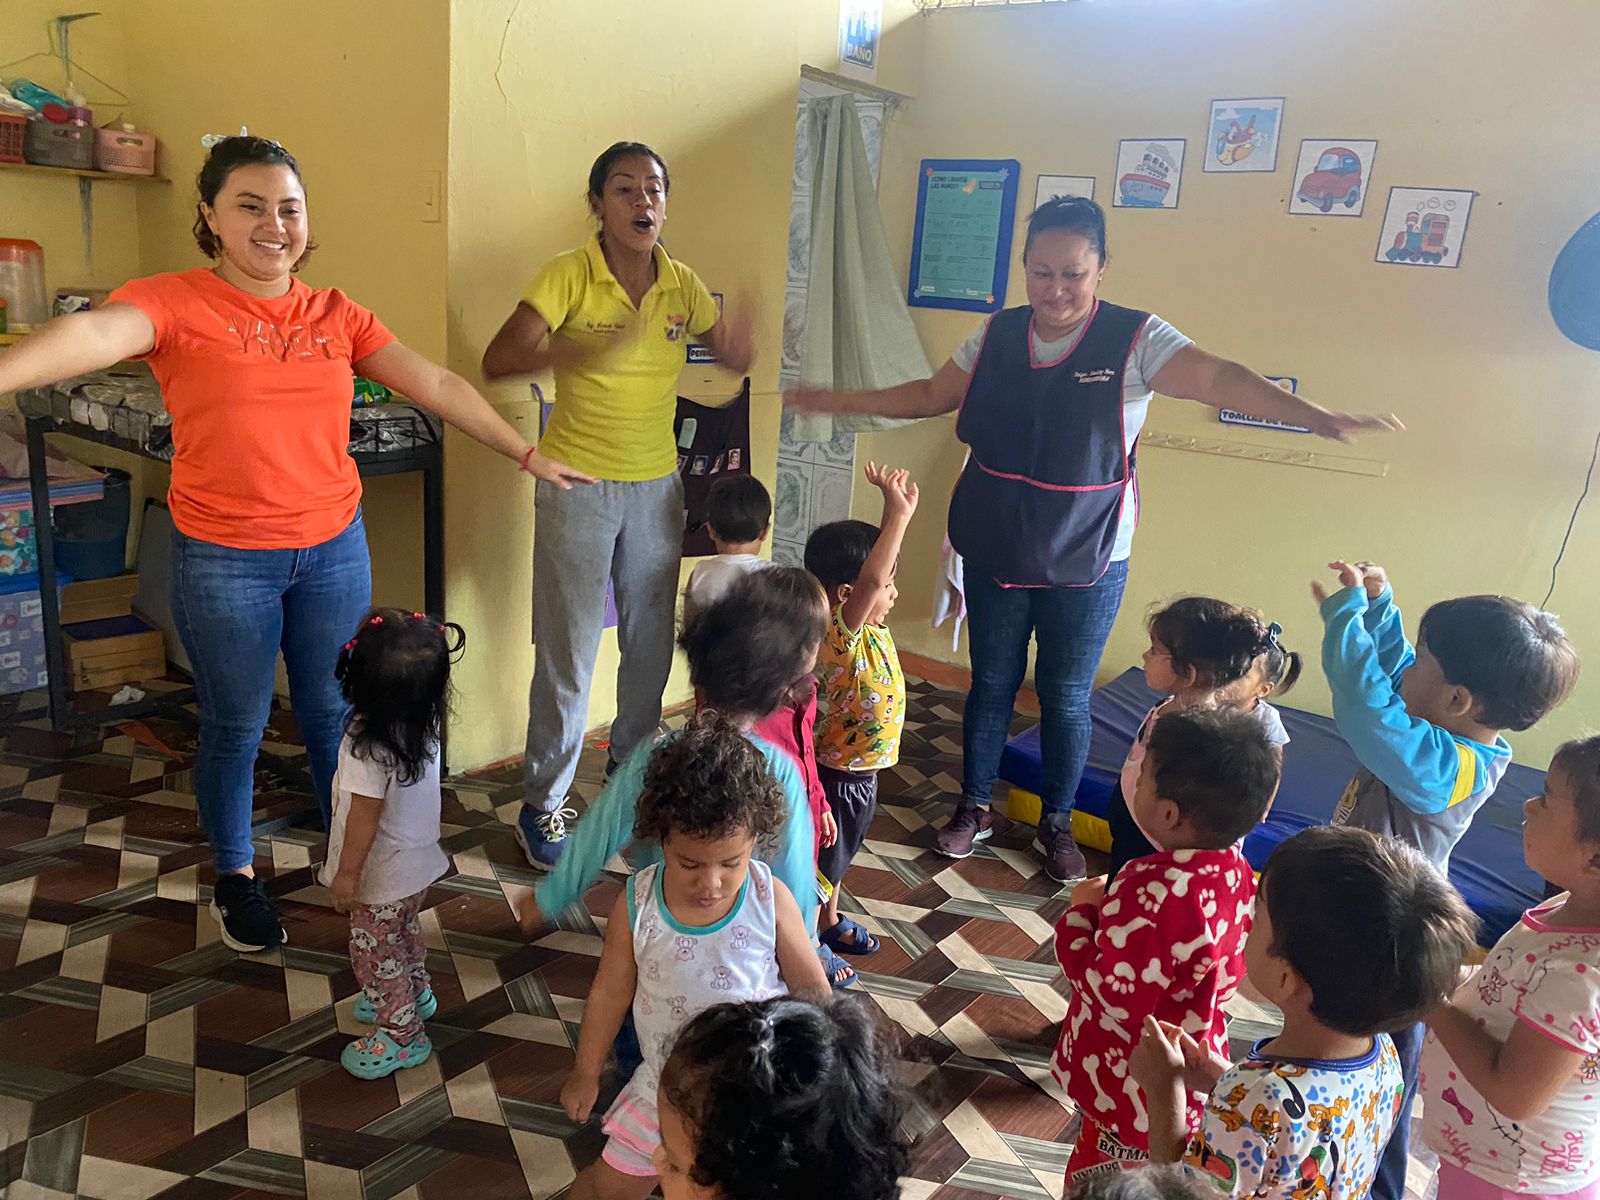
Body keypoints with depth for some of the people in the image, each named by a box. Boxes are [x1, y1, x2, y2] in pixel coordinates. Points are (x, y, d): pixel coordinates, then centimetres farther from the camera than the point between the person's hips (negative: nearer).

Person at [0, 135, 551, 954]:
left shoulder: (338, 315, 4)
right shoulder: (174, 302, -8)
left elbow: (437, 385, 4)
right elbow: (95, 334, -27)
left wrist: (527, 455, 5)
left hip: (334, 548, 3)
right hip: (224, 560, -3)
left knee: (334, 714, 15)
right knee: (235, 727, 12)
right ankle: (234, 876, 35)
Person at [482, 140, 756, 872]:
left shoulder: (681, 285, 2)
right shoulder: (568, 275, -12)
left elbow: (733, 359, 12)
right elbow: (498, 361, -23)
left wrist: (743, 341, -12)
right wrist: (585, 351, -40)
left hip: (657, 485, 5)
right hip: (577, 485, -4)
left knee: (651, 643, 14)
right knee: (567, 655, 1)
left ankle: (632, 765, 37)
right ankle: (543, 804, 19)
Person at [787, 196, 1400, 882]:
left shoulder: (1135, 341, -13)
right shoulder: (995, 336, -1)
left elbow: (1221, 379, -26)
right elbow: (931, 396, 12)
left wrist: (1317, 417, -41)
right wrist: (840, 402, 12)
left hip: (1086, 564, -2)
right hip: (995, 552, 3)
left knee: (1066, 698, 10)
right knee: (991, 683, 14)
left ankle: (1057, 821, 32)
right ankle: (974, 806, 34)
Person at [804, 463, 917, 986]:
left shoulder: (869, 627, -4)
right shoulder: (843, 636, -30)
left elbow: (878, 557, 4)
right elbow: (868, 580, -48)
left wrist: (897, 509, -11)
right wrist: (900, 513, -47)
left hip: (862, 770, 9)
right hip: (840, 775, -9)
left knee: (840, 853, 27)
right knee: (823, 859, 11)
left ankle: (829, 921, 48)